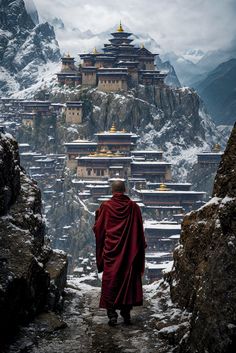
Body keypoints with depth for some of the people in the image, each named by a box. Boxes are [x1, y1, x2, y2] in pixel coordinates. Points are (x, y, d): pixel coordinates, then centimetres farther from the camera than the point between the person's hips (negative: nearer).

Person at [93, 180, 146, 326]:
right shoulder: (134, 207, -4)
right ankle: (126, 313, 12)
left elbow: (98, 229, 3)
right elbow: (140, 231, 1)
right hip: (129, 252, 1)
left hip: (110, 252, -1)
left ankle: (112, 314, 0)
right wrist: (141, 246, 14)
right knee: (128, 280, 10)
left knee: (110, 282, 5)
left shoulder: (106, 206, -6)